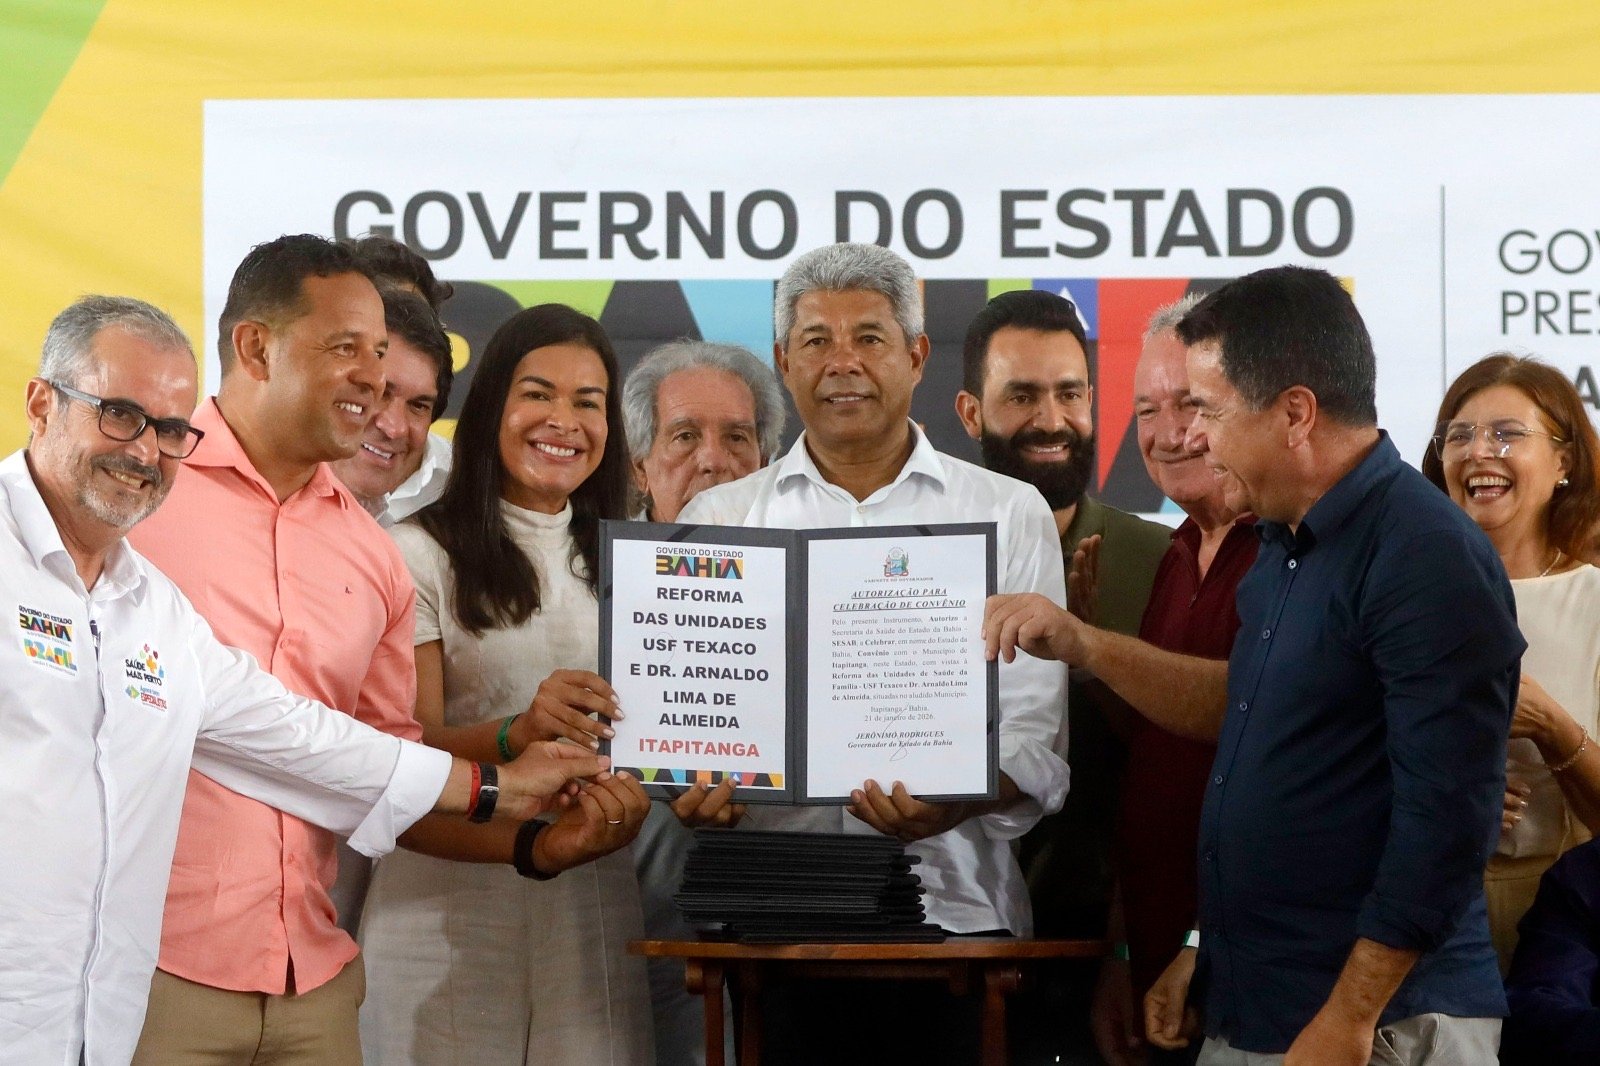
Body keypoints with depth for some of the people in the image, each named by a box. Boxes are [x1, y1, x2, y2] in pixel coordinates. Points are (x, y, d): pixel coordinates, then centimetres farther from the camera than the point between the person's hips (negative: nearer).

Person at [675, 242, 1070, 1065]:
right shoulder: (717, 520, 13)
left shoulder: (1008, 514, 9)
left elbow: (1033, 734, 2)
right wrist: (696, 784, -12)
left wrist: (954, 802, -19)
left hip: (954, 909, -1)